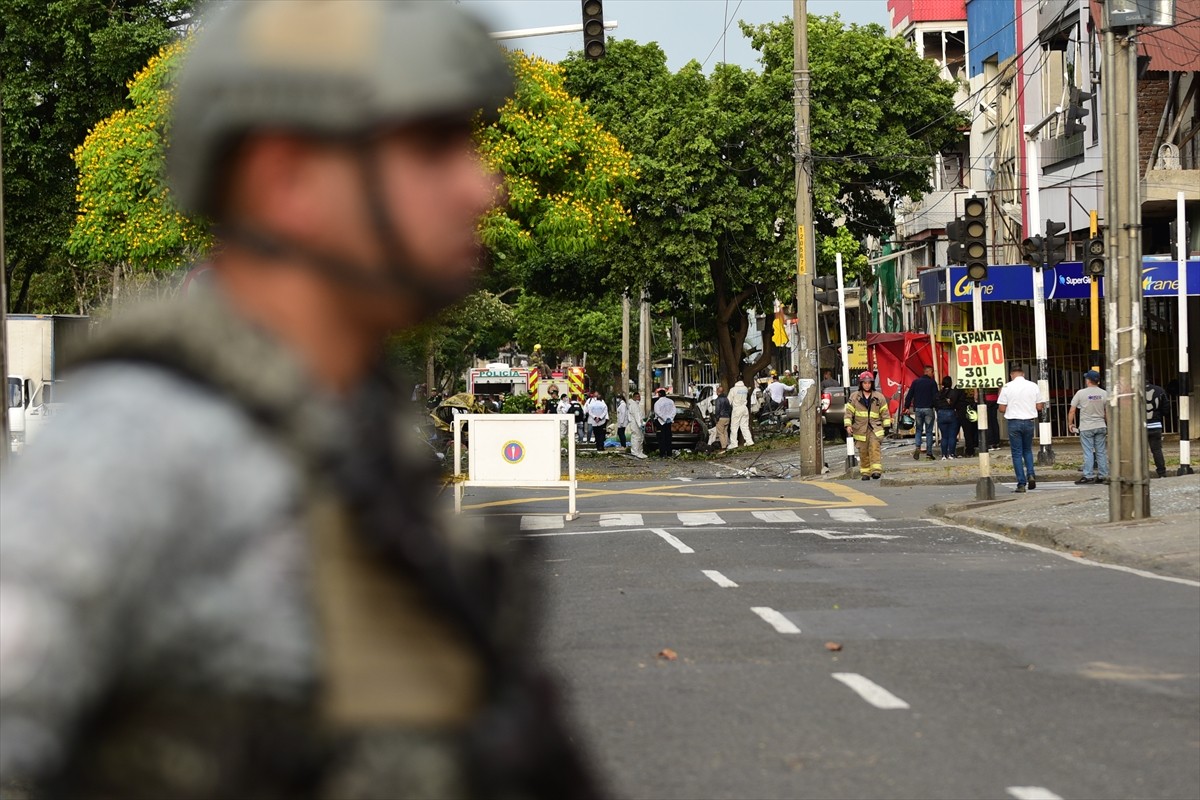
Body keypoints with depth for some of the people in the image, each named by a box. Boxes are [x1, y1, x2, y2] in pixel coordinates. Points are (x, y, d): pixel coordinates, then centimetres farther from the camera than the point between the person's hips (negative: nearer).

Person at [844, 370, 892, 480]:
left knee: (875, 447, -18)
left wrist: (886, 426, 8)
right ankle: (865, 472, 10)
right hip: (860, 428, 1)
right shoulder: (854, 397, 6)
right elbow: (849, 411, 5)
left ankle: (876, 470, -22)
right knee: (863, 451, 2)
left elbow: (885, 412, 12)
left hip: (875, 428, -1)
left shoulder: (879, 397, 8)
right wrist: (848, 425, -6)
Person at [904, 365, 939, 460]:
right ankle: (929, 453, 1)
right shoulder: (932, 383, -3)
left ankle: (917, 447, -12)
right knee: (929, 431, 4)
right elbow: (935, 397, -9)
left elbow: (909, 395, 6)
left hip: (918, 409, 3)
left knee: (918, 430, 12)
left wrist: (907, 407, 10)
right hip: (928, 409, -3)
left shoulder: (916, 382, 7)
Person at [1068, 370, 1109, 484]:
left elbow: (1072, 411, -4)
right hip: (1101, 427, 3)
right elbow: (1107, 413, 7)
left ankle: (1088, 476, -5)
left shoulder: (1081, 393, -7)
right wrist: (1109, 426, 19)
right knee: (1101, 452, 7)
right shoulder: (1104, 394, 2)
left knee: (1088, 452, -3)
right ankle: (1102, 476, 9)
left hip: (1086, 428, -3)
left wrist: (1070, 424, 9)